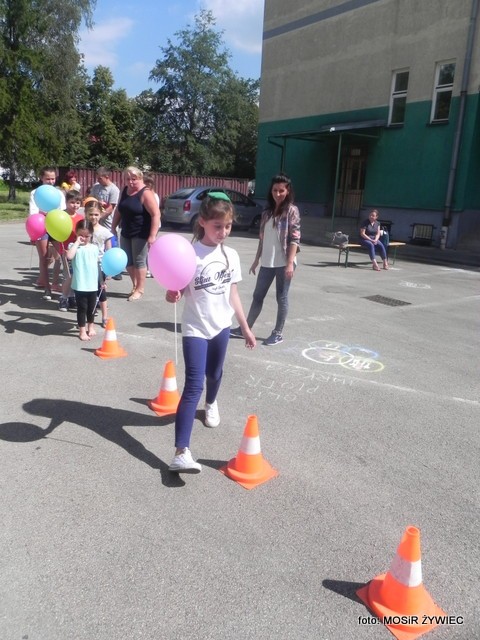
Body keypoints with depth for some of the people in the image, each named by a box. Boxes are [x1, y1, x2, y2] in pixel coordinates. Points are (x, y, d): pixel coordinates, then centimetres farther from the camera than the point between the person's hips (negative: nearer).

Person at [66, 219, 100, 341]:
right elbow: (69, 256, -27)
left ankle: (90, 326, 36)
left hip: (93, 284, 4)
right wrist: (77, 242, -19)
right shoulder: (74, 246, -5)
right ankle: (82, 330, 14)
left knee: (92, 307, 17)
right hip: (80, 285, -4)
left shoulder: (94, 248, 7)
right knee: (82, 308, 2)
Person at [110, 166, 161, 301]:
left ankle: (140, 289, 14)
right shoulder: (125, 191, 8)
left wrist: (152, 236, -27)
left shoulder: (145, 193, -16)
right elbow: (119, 210, 18)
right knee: (127, 261, 13)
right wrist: (113, 227, 15)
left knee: (139, 261, 1)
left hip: (141, 234, -8)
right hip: (126, 233, 8)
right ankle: (135, 286, 28)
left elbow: (156, 214, -22)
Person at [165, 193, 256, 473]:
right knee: (193, 386, -13)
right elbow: (178, 291, -16)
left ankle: (211, 403, 59)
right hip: (195, 328, -5)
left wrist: (246, 327, 12)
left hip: (221, 325, 5)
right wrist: (172, 294, -40)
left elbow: (233, 293, 9)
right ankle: (182, 453, -15)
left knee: (214, 373, 24)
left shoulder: (231, 255, 1)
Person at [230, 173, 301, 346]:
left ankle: (278, 333, 15)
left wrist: (290, 263, -18)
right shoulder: (267, 211, 12)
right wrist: (257, 260, 13)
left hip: (283, 263, -6)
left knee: (281, 298, 4)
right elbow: (262, 238, 15)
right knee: (258, 296, 13)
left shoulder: (292, 210, -5)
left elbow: (295, 239, -11)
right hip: (267, 262, 6)